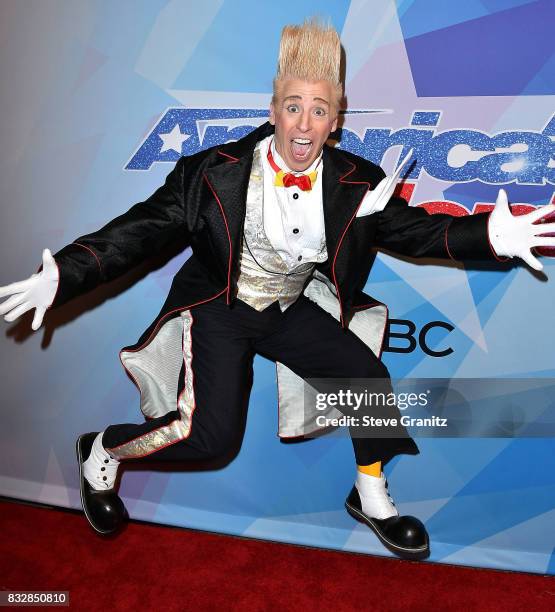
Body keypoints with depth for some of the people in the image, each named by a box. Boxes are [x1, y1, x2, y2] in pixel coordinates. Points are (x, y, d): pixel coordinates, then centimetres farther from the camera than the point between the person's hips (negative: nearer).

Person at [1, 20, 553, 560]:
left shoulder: (354, 185, -9)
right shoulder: (217, 172, -18)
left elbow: (414, 229, -6)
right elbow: (143, 227, -17)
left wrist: (493, 236, -22)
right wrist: (62, 276, -27)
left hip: (290, 309, 4)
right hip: (219, 308, -4)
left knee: (368, 375, -9)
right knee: (209, 434, -19)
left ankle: (372, 499, 19)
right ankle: (101, 450, 14)